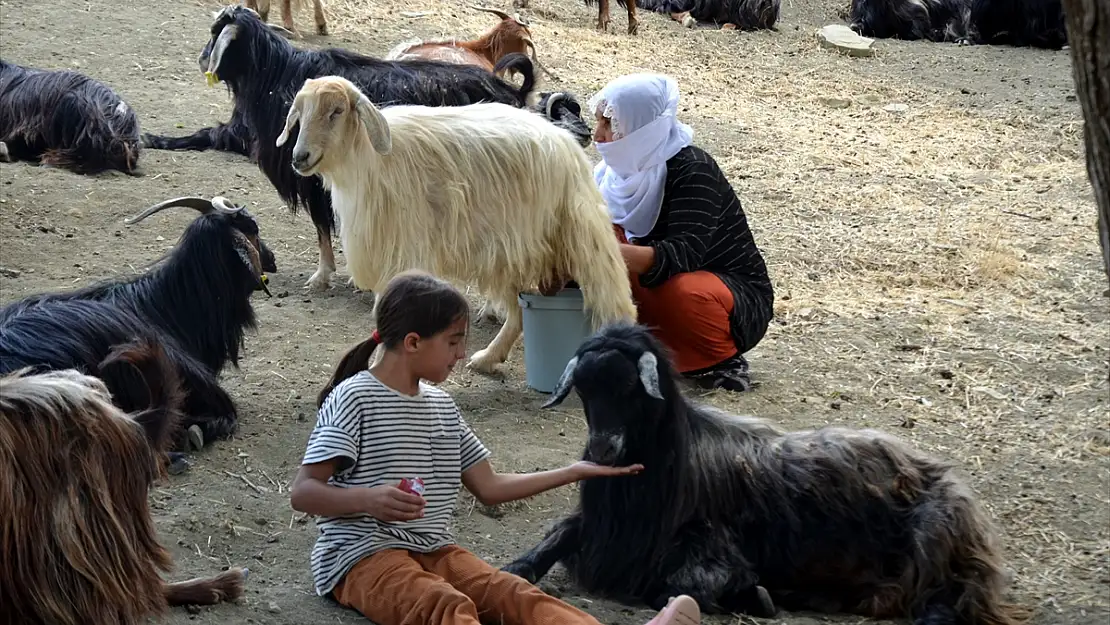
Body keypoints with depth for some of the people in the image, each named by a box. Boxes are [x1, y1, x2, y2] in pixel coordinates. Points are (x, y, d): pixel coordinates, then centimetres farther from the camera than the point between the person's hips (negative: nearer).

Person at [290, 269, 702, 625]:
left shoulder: (441, 406, 14)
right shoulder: (354, 398, -9)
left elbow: (489, 487, 19)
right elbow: (303, 493, -13)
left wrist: (576, 472, 16)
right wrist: (368, 499, -32)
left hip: (432, 550, 5)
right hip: (362, 555, -5)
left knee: (511, 592, -23)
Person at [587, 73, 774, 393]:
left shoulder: (691, 169, -21)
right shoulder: (628, 166, -2)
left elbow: (686, 252, -34)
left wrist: (616, 253, -49)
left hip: (741, 299, -7)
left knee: (679, 292, -39)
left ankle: (723, 360, -8)